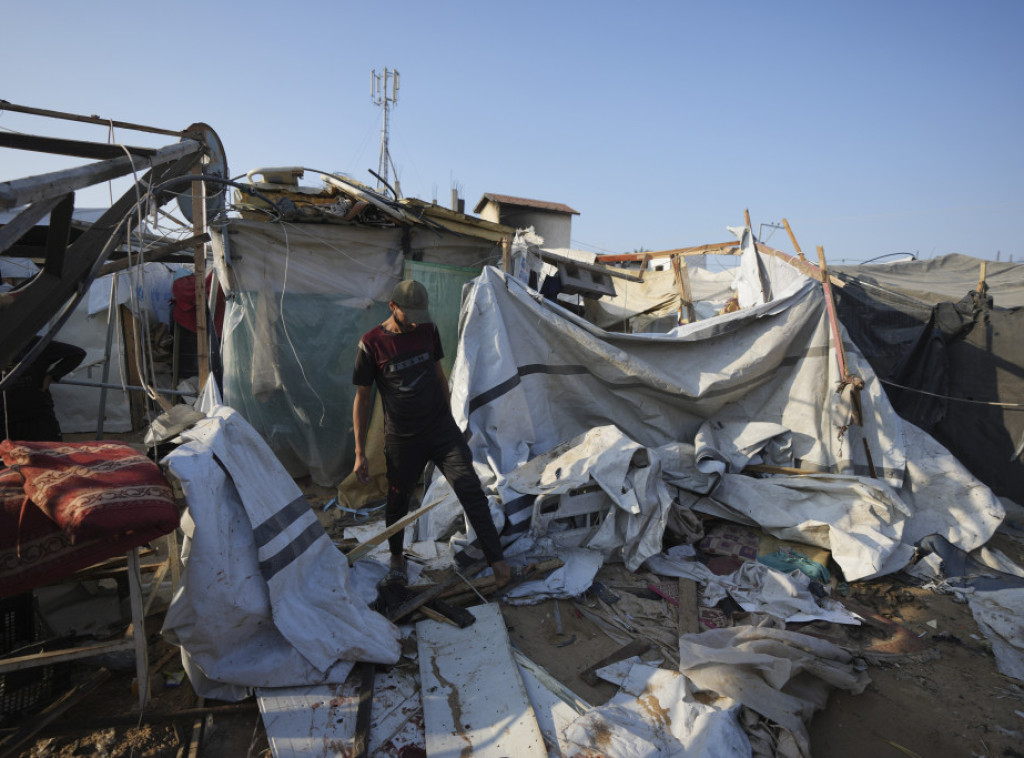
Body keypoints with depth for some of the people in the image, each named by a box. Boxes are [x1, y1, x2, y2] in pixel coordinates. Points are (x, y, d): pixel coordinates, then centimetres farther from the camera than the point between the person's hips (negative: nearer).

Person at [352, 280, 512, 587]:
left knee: (470, 489, -9)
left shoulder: (428, 330, 0)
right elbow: (361, 399, -5)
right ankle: (397, 557, 41)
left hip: (442, 429, 2)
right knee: (397, 502, 12)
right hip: (402, 440, -2)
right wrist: (360, 453, -6)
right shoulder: (371, 343, -11)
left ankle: (496, 559, -3)